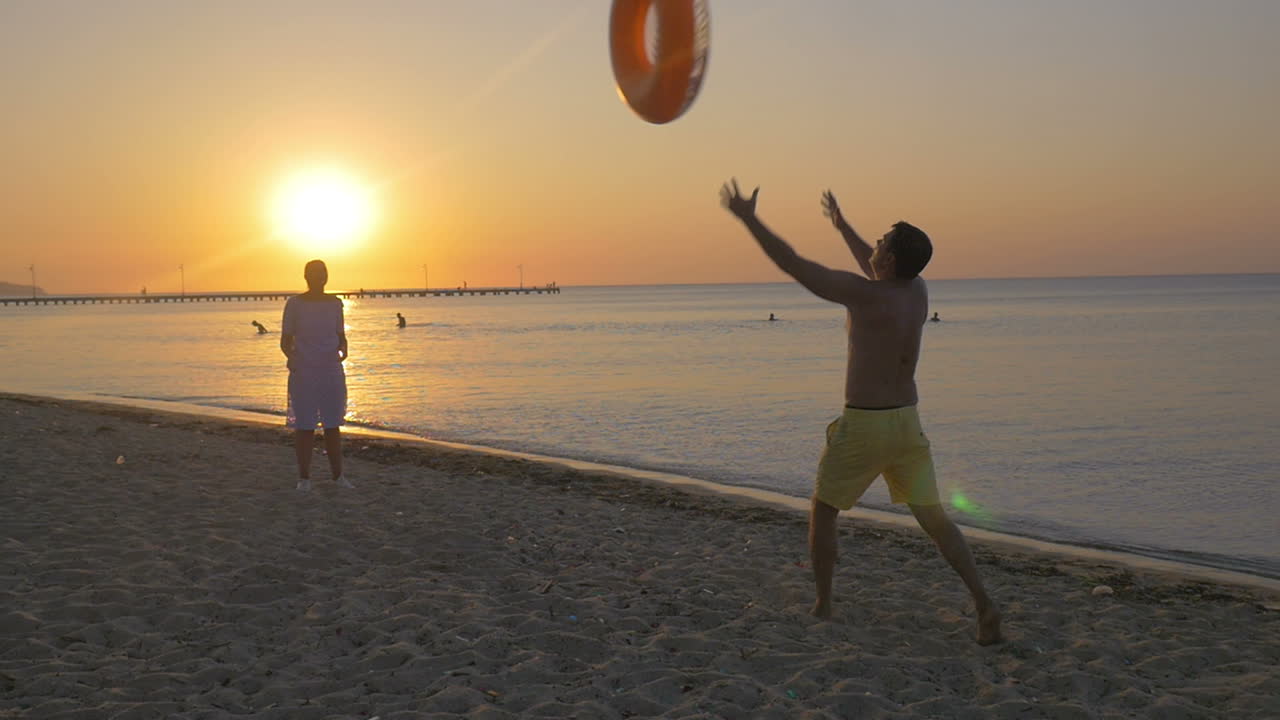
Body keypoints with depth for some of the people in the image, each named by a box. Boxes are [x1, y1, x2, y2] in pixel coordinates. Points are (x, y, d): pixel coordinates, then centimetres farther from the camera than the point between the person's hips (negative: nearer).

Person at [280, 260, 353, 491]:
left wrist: (343, 350, -9)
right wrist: (290, 355, -20)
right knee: (304, 426, 0)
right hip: (303, 372, -3)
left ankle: (338, 475, 15)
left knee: (332, 425, 7)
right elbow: (285, 340, 0)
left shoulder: (335, 303, 6)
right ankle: (304, 477, 8)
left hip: (331, 371, 3)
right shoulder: (294, 304, -2)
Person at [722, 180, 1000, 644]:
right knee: (934, 518, 6)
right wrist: (842, 226, 38)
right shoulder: (917, 292, 3)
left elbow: (793, 264, -14)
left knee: (823, 509, 15)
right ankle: (984, 604, -7)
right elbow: (876, 272, 27)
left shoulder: (864, 295, -17)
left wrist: (748, 218, -5)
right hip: (907, 422, 6)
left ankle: (821, 605, 19)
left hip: (863, 426, -6)